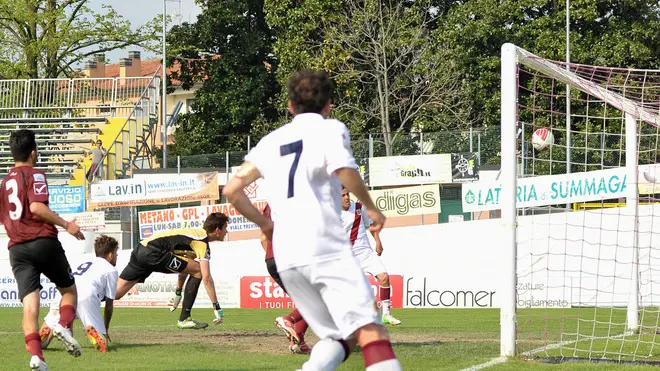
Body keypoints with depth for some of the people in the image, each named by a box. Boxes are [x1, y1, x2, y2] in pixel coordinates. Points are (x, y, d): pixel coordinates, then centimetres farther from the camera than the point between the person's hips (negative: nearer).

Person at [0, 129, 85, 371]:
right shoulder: (34, 175, -4)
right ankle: (64, 326, -13)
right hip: (43, 241, -5)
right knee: (69, 289, 15)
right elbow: (37, 207, -19)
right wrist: (65, 224, -15)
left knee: (30, 302, -5)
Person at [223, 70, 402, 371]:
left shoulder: (271, 141, 20)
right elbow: (345, 171, -14)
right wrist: (371, 207, 1)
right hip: (326, 247, -5)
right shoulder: (330, 129, 6)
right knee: (370, 330, -14)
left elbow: (232, 190, 15)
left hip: (285, 258, 6)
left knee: (339, 337, 12)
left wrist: (265, 224, 27)